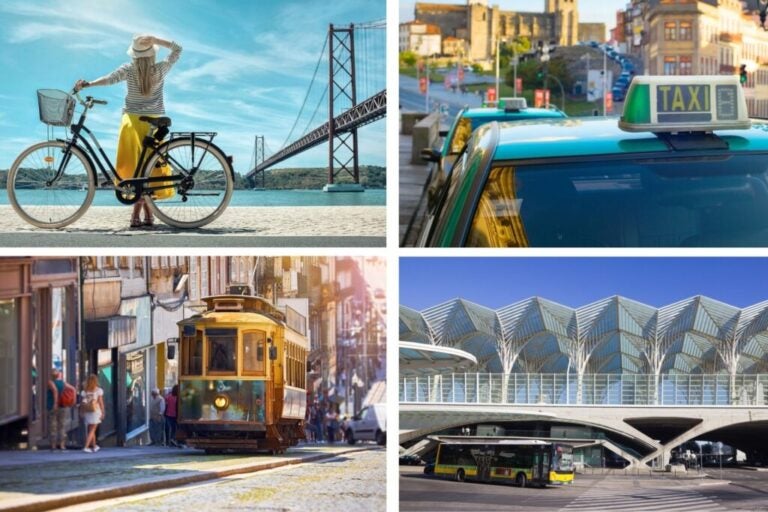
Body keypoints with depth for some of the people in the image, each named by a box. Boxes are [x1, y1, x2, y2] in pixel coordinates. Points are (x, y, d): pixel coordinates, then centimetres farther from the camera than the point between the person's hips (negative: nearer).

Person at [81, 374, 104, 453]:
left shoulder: (84, 391, 2)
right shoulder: (98, 390, -6)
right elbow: (101, 403, -6)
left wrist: (82, 414, 5)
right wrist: (103, 413, 0)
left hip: (87, 413, 4)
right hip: (95, 412, -4)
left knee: (91, 430, 16)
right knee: (91, 431, -2)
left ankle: (94, 446, 28)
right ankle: (86, 447, -15)